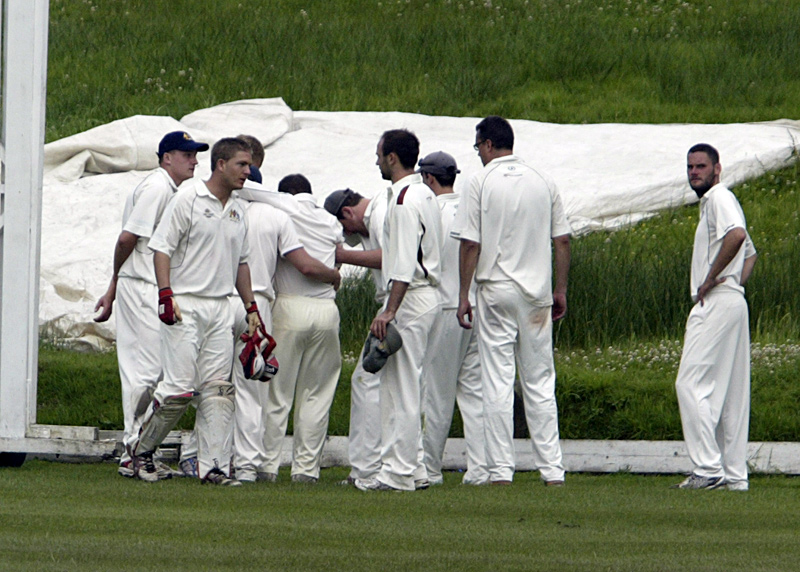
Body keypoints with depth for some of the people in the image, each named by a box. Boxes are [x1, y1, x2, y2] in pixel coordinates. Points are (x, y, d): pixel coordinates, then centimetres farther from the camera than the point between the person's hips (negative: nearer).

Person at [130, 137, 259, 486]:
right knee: (181, 386, -12)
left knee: (218, 388, 1)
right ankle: (143, 449, 6)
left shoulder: (238, 211, 16)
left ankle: (213, 466, 2)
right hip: (185, 306, -7)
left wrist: (251, 306, 20)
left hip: (220, 309, 7)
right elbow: (161, 248, -9)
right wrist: (166, 294, -19)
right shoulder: (188, 200, -6)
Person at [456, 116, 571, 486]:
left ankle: (501, 469, -4)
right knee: (539, 383, 7)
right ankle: (551, 469, 4)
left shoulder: (483, 182, -5)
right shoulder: (543, 182, 7)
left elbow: (470, 243, -8)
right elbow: (562, 240, 7)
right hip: (537, 292, 4)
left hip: (496, 291, -4)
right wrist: (560, 291, 14)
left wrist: (464, 295, -2)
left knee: (497, 384, -1)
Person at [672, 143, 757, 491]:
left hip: (716, 304, -11)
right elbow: (749, 253, 33)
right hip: (733, 302, 11)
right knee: (730, 392, 8)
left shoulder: (719, 198, -8)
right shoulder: (710, 203, 24)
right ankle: (734, 474, 7)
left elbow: (737, 234, -29)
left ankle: (709, 468, -17)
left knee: (692, 383, -13)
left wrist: (710, 280, -21)